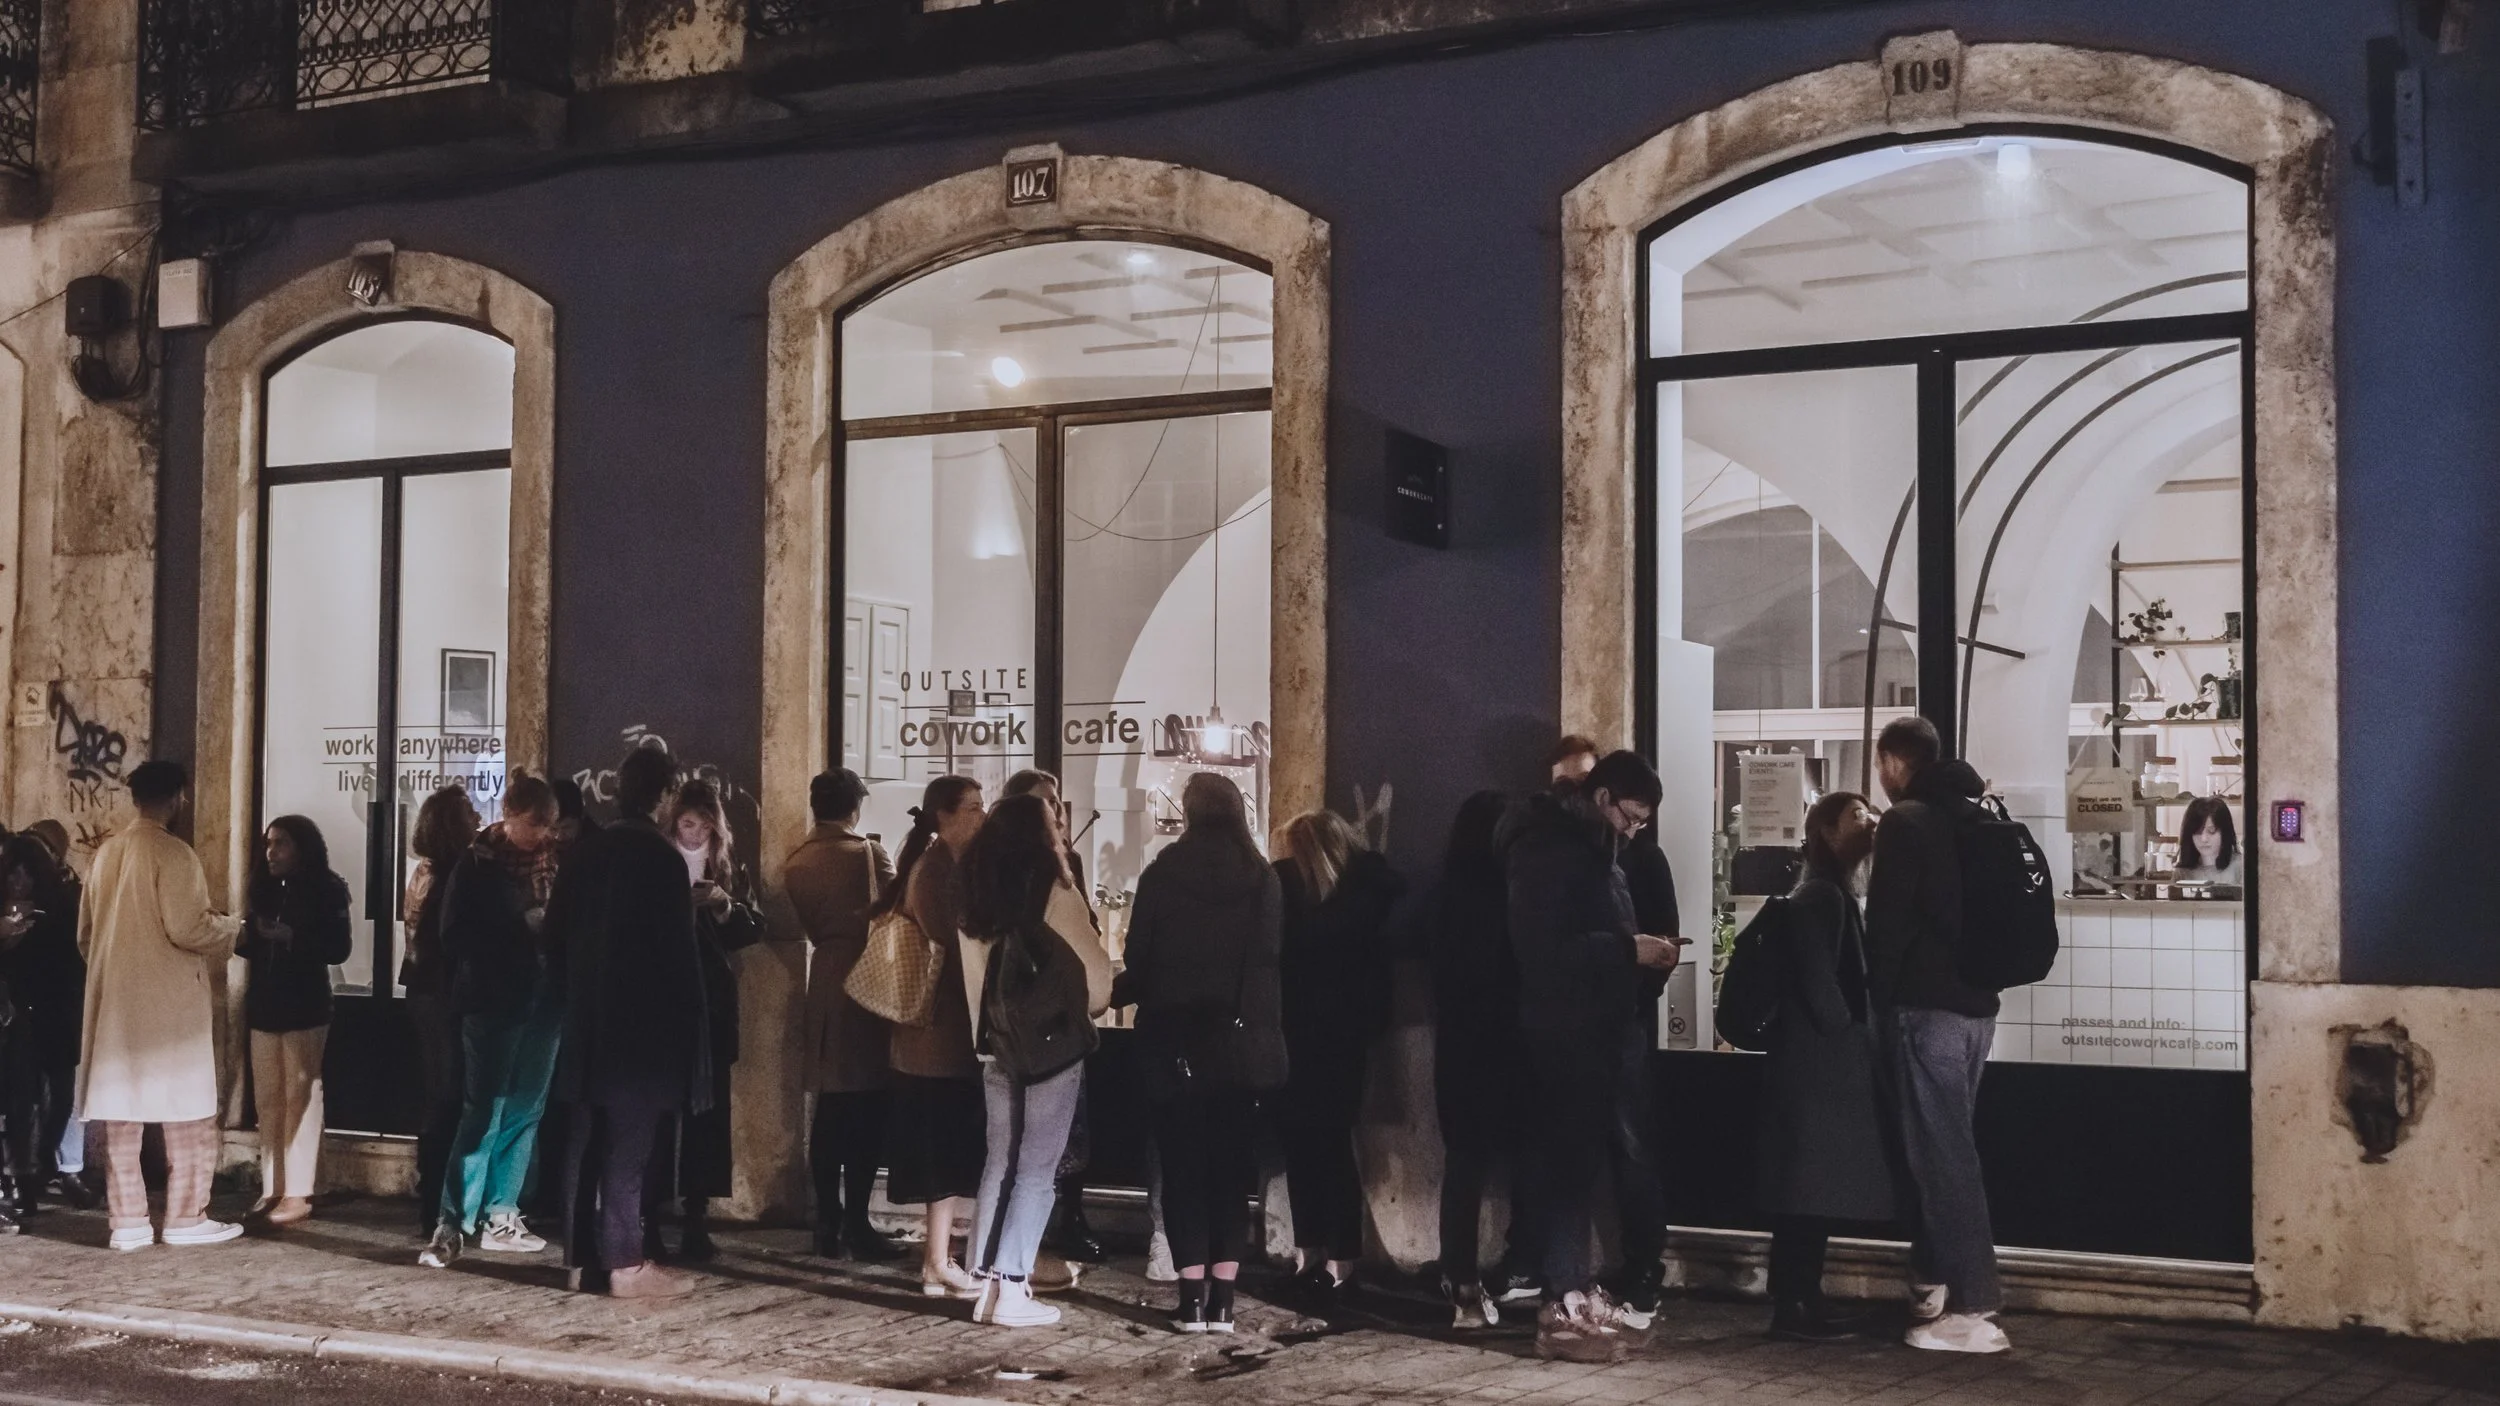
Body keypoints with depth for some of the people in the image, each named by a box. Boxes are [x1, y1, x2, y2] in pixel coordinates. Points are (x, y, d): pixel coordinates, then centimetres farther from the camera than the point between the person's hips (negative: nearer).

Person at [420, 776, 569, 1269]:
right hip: (493, 1001, -5)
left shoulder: (556, 860, 6)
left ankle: (499, 1218, 16)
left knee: (524, 1112, 8)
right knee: (483, 1112, -7)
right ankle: (451, 1225, -3)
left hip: (544, 1001, 5)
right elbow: (455, 936, -8)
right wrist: (520, 934, -15)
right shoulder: (476, 865, -4)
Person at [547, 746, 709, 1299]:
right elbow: (679, 947, -13)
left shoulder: (585, 852, 7)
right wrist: (688, 1020, -6)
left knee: (585, 1141, 11)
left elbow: (556, 931, 12)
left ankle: (580, 1257, 16)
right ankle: (624, 1263, -3)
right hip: (642, 1024, -7)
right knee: (628, 1145, -5)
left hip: (588, 1021, 7)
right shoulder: (661, 857, -13)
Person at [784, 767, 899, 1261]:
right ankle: (856, 1224, -4)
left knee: (828, 1109, 9)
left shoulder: (796, 862, 6)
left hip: (823, 988, 6)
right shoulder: (869, 854, -9)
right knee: (866, 1109, -3)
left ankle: (827, 1224, 12)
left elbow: (800, 925, 7)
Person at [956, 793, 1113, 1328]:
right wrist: (1095, 1004, 15)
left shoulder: (979, 892, 5)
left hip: (998, 1043, 6)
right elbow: (1093, 961, -4)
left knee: (1000, 1161, 13)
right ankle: (1012, 1290, -4)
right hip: (1053, 1042, -6)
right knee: (1037, 1168, -1)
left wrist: (985, 1029, 13)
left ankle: (988, 1283, 13)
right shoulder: (1054, 891, -10)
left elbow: (974, 965, 7)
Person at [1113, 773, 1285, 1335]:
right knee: (1231, 1168, 9)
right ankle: (1221, 1298, 5)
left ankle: (1193, 1297, 2)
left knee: (1183, 1167, 6)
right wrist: (1257, 1022, 12)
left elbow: (1140, 961, -3)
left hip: (1176, 1042, -2)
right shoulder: (1262, 879, -1)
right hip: (1243, 1045, 2)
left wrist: (1112, 992, 16)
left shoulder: (1161, 876, -6)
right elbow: (1272, 958, -2)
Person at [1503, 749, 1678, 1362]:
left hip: (1594, 1029, 10)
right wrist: (1627, 949, -20)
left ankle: (1577, 1288, 20)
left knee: (1582, 1159, 13)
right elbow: (1542, 947, -23)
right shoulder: (1551, 848, -15)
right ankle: (1562, 1309, -8)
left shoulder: (1591, 848, 17)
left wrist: (1639, 949, 9)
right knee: (1567, 1160, -9)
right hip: (1564, 1032, -10)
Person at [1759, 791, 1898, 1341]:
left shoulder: (1834, 894, 19)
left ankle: (1802, 1300, 14)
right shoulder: (1820, 896, -13)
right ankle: (1791, 1307, -5)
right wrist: (1848, 1036, -9)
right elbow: (1816, 979, -19)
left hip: (1825, 1063, 10)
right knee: (1808, 1188, -7)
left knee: (1816, 1190, 11)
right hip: (1818, 1064, -10)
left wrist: (1857, 1041, 13)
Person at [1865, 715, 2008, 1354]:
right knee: (1944, 1148, 16)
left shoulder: (1906, 822, -9)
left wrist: (1877, 1006, -5)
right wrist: (1975, 976, 19)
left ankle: (1974, 1310, -7)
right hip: (1975, 1004, 8)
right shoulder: (1974, 816, 14)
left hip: (1926, 1007, -8)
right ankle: (1936, 1288, 21)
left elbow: (1888, 924, -13)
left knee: (1940, 1154, -6)